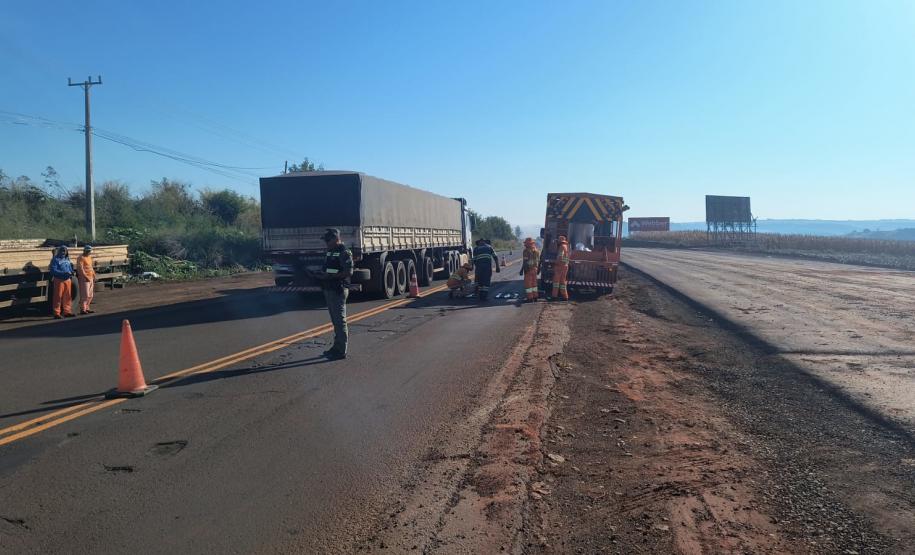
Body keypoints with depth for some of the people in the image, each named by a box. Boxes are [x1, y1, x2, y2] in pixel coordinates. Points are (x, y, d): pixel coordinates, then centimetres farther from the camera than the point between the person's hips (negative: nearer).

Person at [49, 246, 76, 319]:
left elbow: (70, 268, 19)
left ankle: (67, 312, 18)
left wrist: (71, 273, -3)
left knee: (67, 297, 9)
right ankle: (57, 313, 1)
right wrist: (64, 273, -23)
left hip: (67, 280, 6)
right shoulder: (55, 259, -6)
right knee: (58, 297, -3)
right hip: (59, 280, -6)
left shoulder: (67, 259, 14)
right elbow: (54, 270, -15)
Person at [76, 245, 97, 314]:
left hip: (90, 278, 9)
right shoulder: (81, 258, -10)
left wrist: (93, 274, 16)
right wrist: (86, 277, -21)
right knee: (85, 294, -10)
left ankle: (87, 308, 19)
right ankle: (82, 309, -8)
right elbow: (80, 269, -17)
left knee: (90, 295, 12)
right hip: (84, 278, -9)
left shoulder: (89, 257, 17)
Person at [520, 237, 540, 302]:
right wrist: (538, 269, 19)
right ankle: (535, 297, 18)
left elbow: (525, 262, -17)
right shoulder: (537, 251, 10)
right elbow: (538, 261, 12)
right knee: (534, 283, 14)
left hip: (528, 270, -7)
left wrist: (522, 270, -13)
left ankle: (529, 298, -3)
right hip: (535, 269, 7)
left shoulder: (526, 251, -13)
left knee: (528, 284, -2)